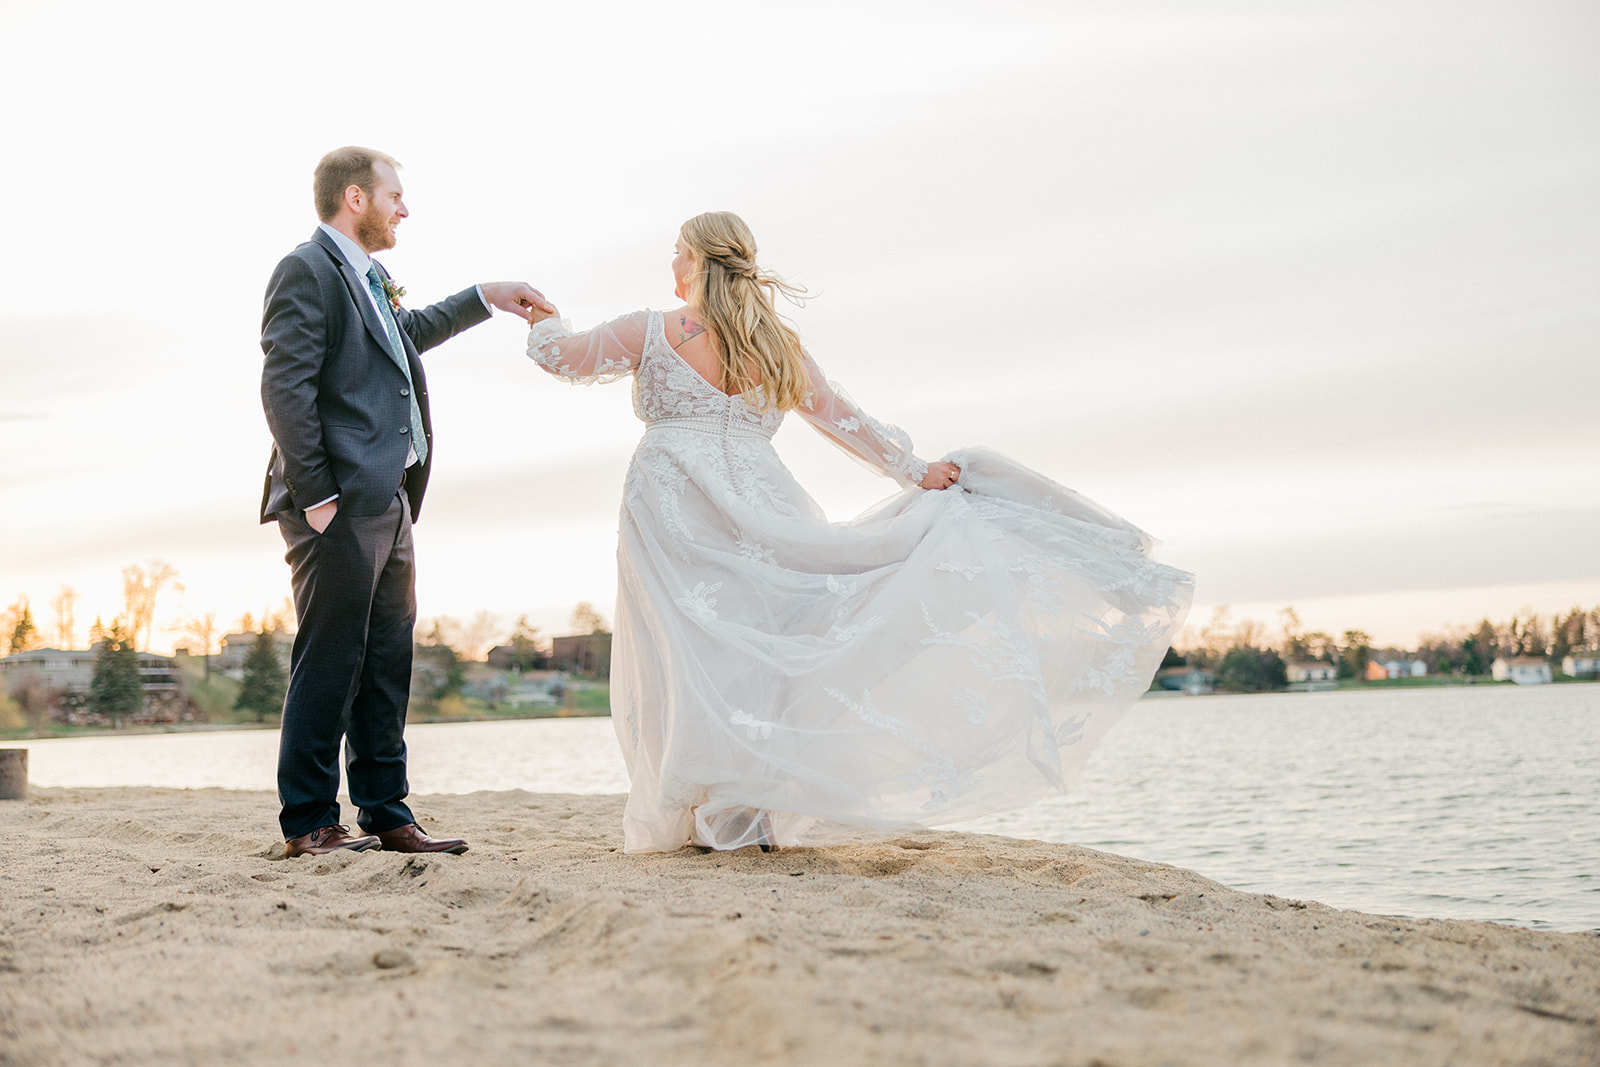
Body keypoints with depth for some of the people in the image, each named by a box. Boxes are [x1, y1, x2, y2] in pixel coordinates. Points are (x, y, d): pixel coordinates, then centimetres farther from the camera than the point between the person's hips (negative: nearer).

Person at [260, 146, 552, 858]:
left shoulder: (367, 277, 21)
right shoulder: (307, 270, -9)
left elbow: (407, 333, 42)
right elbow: (286, 388, -17)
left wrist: (485, 298, 41)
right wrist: (316, 497, -20)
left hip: (388, 504, 10)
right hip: (341, 507, -10)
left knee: (387, 665, 11)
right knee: (330, 664, -5)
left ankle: (387, 817, 17)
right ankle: (308, 824, 2)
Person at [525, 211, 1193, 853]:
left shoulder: (650, 333, 6)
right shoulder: (780, 348, 17)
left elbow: (558, 356, 17)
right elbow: (850, 424, 13)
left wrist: (546, 321, 38)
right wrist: (918, 472, 15)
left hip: (673, 506, -4)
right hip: (759, 505, 4)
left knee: (688, 657, -5)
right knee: (762, 648, 8)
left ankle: (715, 815, -9)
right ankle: (767, 811, 3)